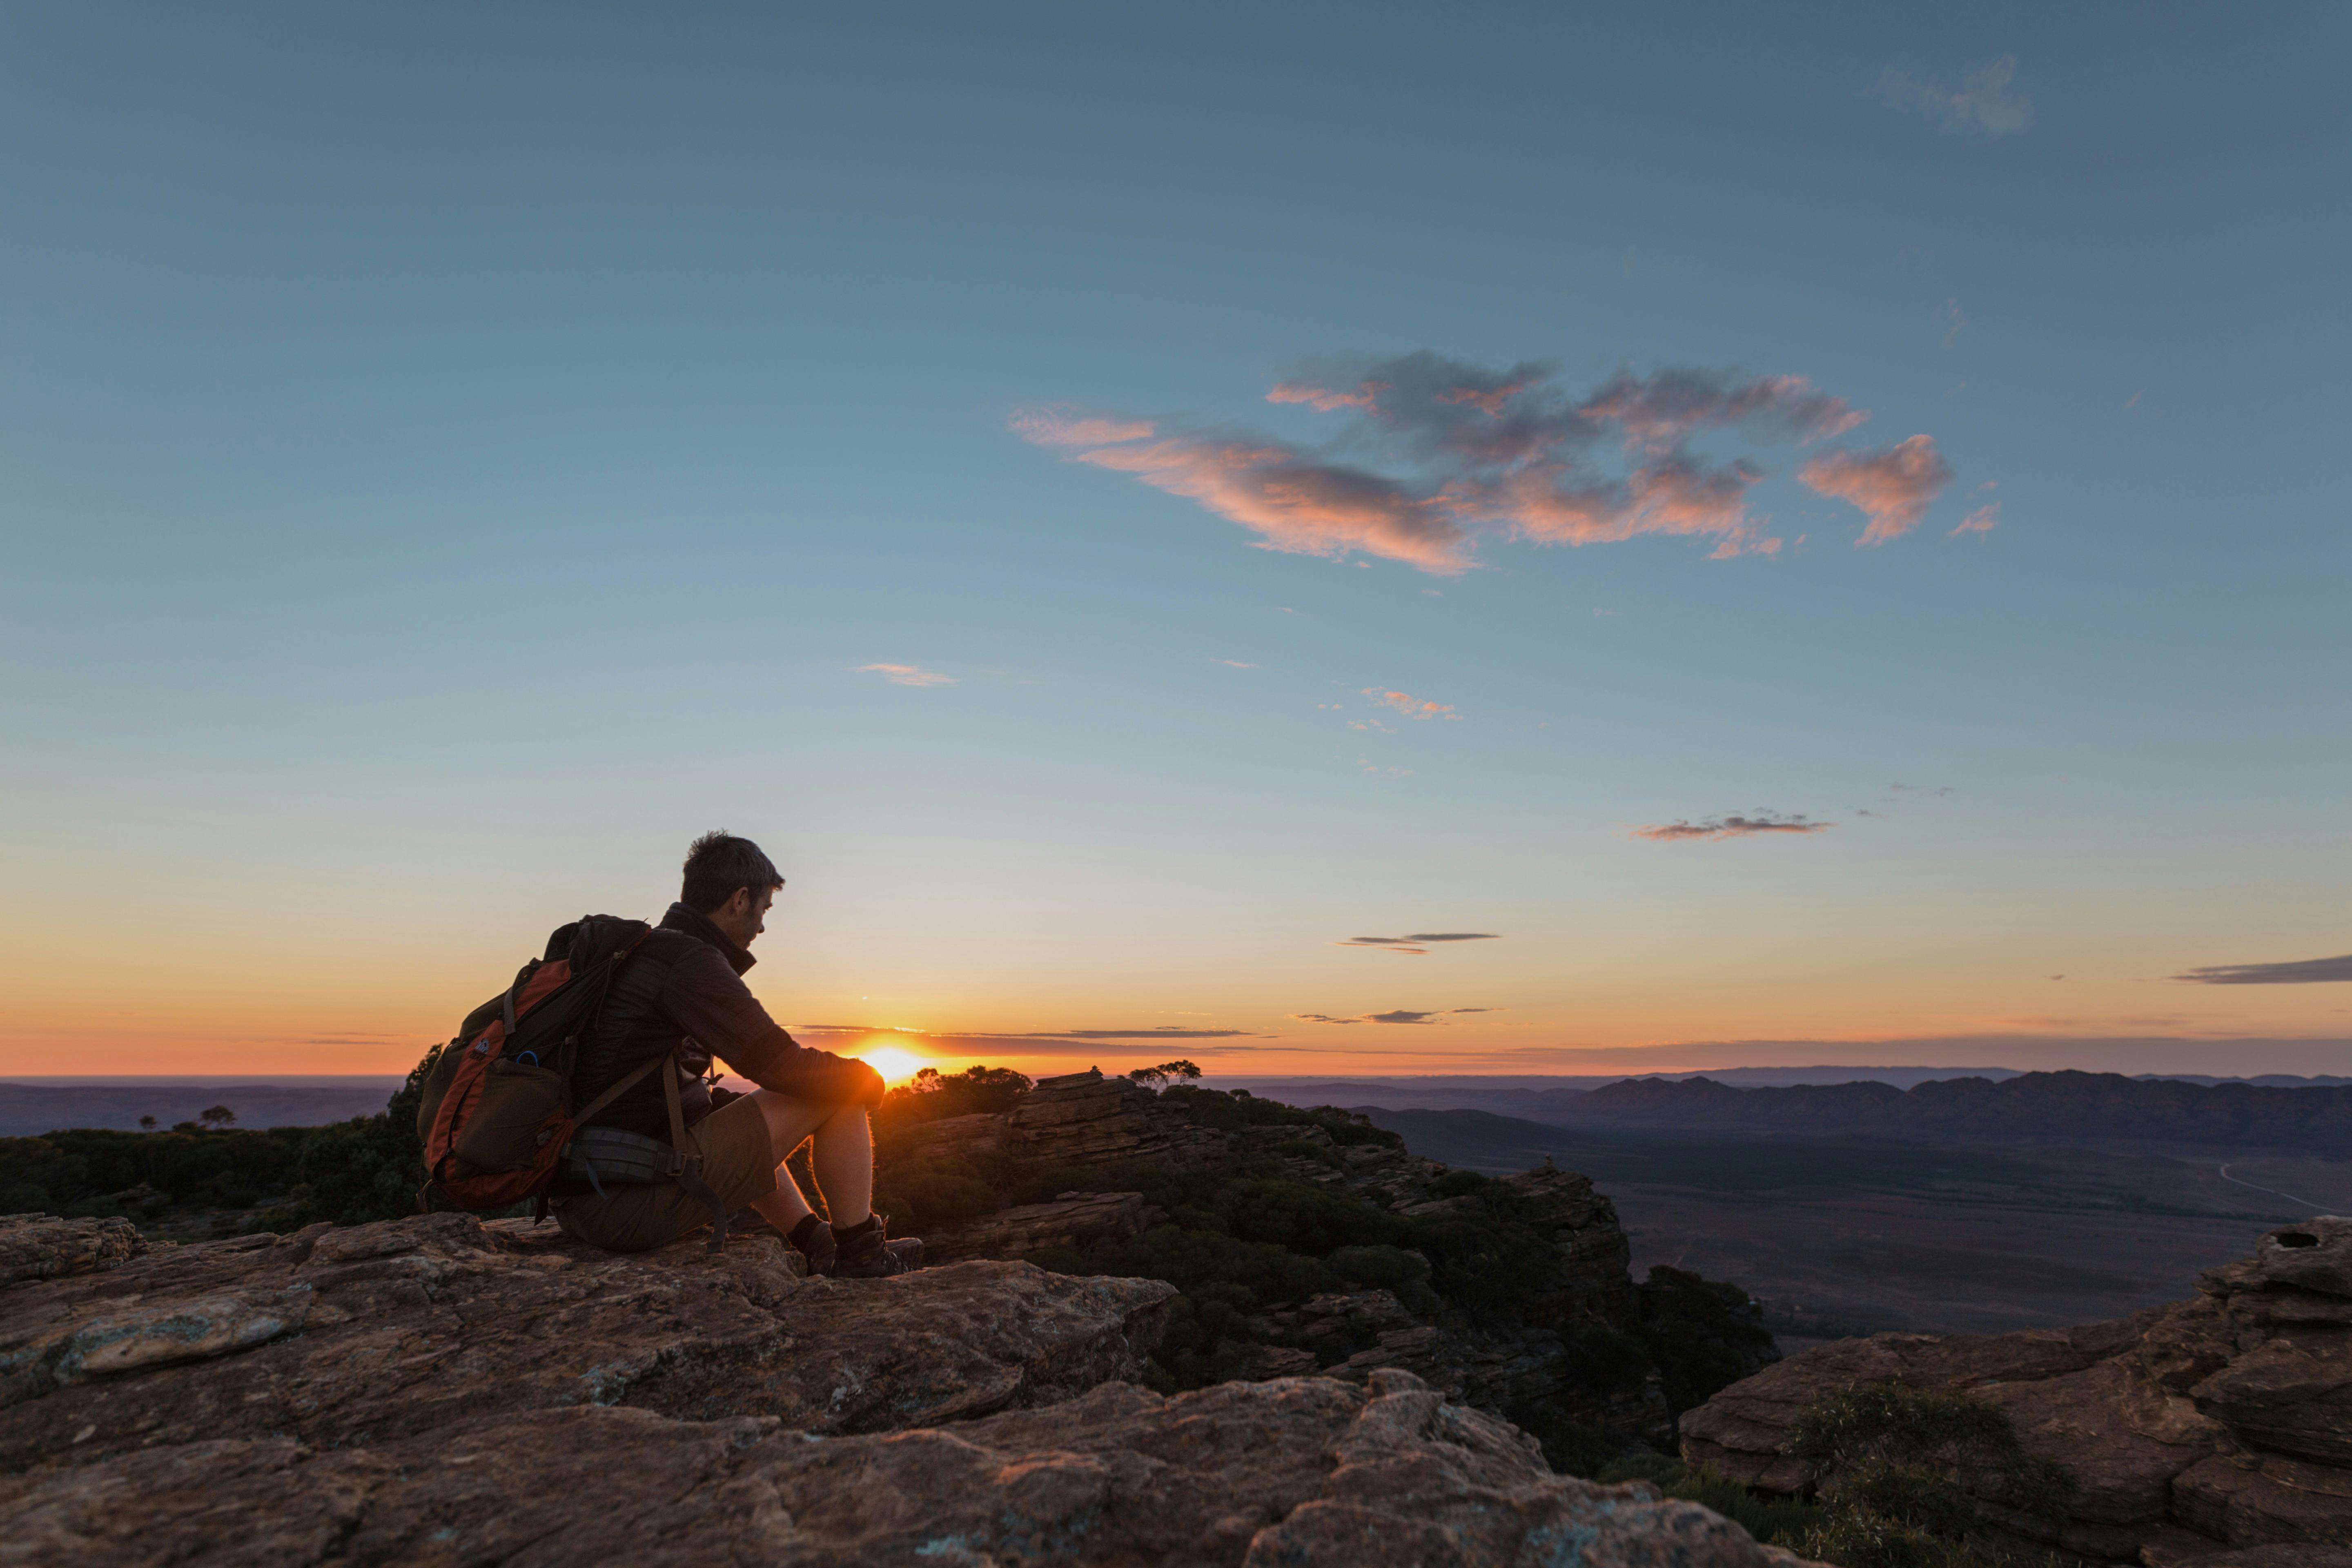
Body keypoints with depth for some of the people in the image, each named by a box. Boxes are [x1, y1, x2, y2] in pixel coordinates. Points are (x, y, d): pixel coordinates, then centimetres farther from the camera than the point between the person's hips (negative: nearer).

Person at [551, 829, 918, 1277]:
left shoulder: (633, 952, 15)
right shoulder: (690, 962, -15)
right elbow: (783, 1066, -16)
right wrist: (866, 1079, 1)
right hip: (632, 1204, -10)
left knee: (746, 1127, 36)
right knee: (840, 1091, -6)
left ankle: (817, 1242, 33)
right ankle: (859, 1253, 8)